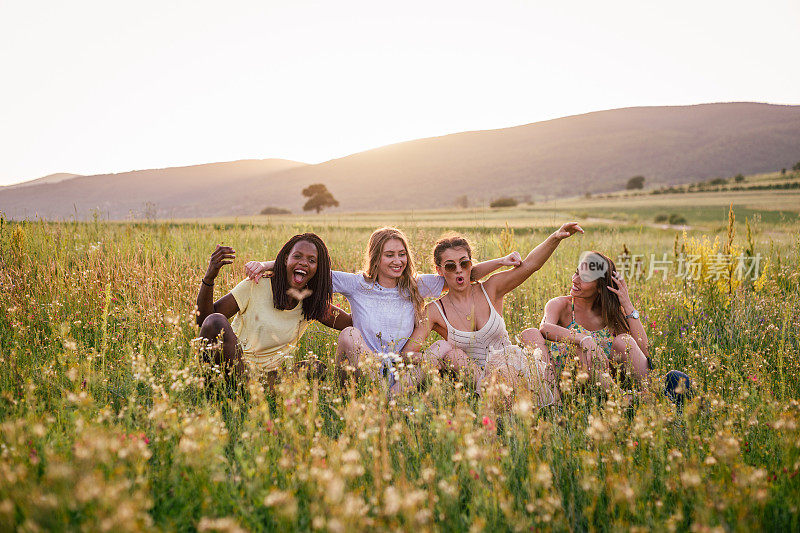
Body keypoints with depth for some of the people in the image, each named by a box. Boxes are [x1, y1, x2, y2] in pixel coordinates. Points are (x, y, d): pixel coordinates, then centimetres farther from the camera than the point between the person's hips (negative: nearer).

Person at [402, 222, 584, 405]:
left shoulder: (490, 290, 0)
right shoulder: (434, 311, -3)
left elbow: (529, 265, -14)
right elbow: (407, 352, -8)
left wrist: (555, 237, -30)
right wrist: (432, 361, -29)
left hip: (511, 367, 1)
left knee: (531, 334, -22)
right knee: (441, 347, -23)